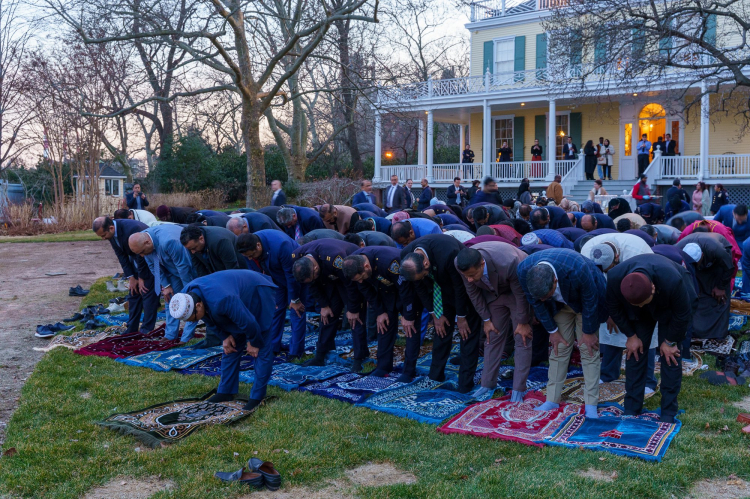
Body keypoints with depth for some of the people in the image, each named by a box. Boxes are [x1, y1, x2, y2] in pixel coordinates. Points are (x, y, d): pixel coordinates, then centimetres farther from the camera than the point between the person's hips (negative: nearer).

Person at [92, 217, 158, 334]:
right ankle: (131, 329, 13)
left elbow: (141, 256, -25)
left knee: (147, 292, -10)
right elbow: (121, 255, -2)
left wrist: (141, 278, -15)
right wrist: (131, 277, -5)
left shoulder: (132, 229, -34)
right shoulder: (111, 233, -10)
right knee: (133, 292, 7)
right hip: (135, 257, 8)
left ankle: (147, 330, -4)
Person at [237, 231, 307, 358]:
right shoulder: (247, 250, -22)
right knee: (274, 308, 4)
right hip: (276, 277, 6)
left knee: (296, 310, -7)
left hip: (295, 273, -5)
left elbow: (291, 274, -29)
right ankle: (272, 347, 16)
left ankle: (296, 352, 1)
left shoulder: (280, 245, -40)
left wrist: (295, 300, -19)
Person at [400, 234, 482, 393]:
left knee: (468, 331, -3)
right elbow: (420, 287, -6)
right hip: (442, 290, 5)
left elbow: (460, 287, -26)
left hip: (465, 289, -5)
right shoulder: (406, 257, -23)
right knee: (441, 329, 9)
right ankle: (435, 376, 20)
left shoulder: (448, 253, -41)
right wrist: (434, 315, -2)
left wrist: (461, 318, -14)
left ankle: (465, 384, 3)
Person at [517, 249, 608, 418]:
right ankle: (552, 400, 10)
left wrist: (589, 332, -13)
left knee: (588, 350, -4)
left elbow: (590, 301, -25)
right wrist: (552, 330, -5)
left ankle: (591, 405, 2)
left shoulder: (577, 269, -44)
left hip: (584, 301, -3)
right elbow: (536, 302, -12)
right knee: (559, 348, 2)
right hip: (560, 304, 3)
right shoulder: (524, 271, -32)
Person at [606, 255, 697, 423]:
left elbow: (682, 314, -24)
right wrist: (631, 336, -9)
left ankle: (668, 413, 2)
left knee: (670, 354, -8)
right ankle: (631, 410, 7)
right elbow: (614, 308, -15)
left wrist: (670, 341, -13)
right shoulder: (614, 278, -37)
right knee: (634, 351, -2)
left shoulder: (672, 281, -44)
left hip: (670, 308, -2)